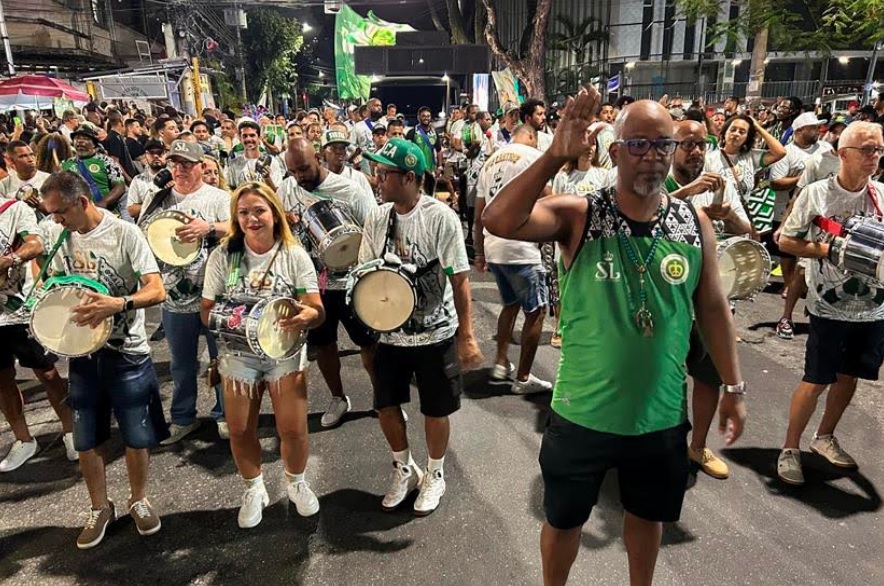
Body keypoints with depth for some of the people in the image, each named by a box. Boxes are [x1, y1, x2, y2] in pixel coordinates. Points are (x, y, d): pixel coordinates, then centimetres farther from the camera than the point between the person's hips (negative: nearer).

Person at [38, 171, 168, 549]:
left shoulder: (124, 234, -12)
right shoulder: (55, 234, 2)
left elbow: (157, 291, -18)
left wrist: (120, 303, -36)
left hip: (127, 352, -4)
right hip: (81, 351, 4)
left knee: (138, 436, 6)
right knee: (87, 439, 13)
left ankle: (138, 500, 30)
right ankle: (100, 508, 33)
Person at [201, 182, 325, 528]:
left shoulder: (294, 255, -7)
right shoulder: (223, 256, -3)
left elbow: (317, 310, -10)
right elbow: (207, 309, 1)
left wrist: (306, 316, -33)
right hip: (238, 355, 1)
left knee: (293, 430, 0)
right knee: (240, 432, 7)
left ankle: (295, 482, 31)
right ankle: (254, 491, 34)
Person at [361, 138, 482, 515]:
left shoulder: (440, 217, -16)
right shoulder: (377, 218, -2)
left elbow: (460, 279, -14)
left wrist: (466, 336, -15)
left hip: (436, 334, -4)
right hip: (391, 333, 5)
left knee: (435, 410, 10)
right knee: (385, 405, 13)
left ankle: (434, 475, 36)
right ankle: (404, 469, 39)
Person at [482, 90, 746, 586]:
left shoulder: (695, 224, -4)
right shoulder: (579, 216, -14)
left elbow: (713, 308, 5)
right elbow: (499, 221, -30)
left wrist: (733, 386, 7)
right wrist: (554, 157, -36)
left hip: (662, 414, 3)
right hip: (584, 411, -3)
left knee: (648, 513, 26)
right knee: (565, 517, 18)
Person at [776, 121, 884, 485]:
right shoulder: (816, 194, -9)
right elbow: (786, 241, -6)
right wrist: (828, 249, -18)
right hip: (830, 307, -4)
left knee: (849, 376, 16)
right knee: (816, 381, 0)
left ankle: (824, 438, 36)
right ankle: (790, 449, 17)